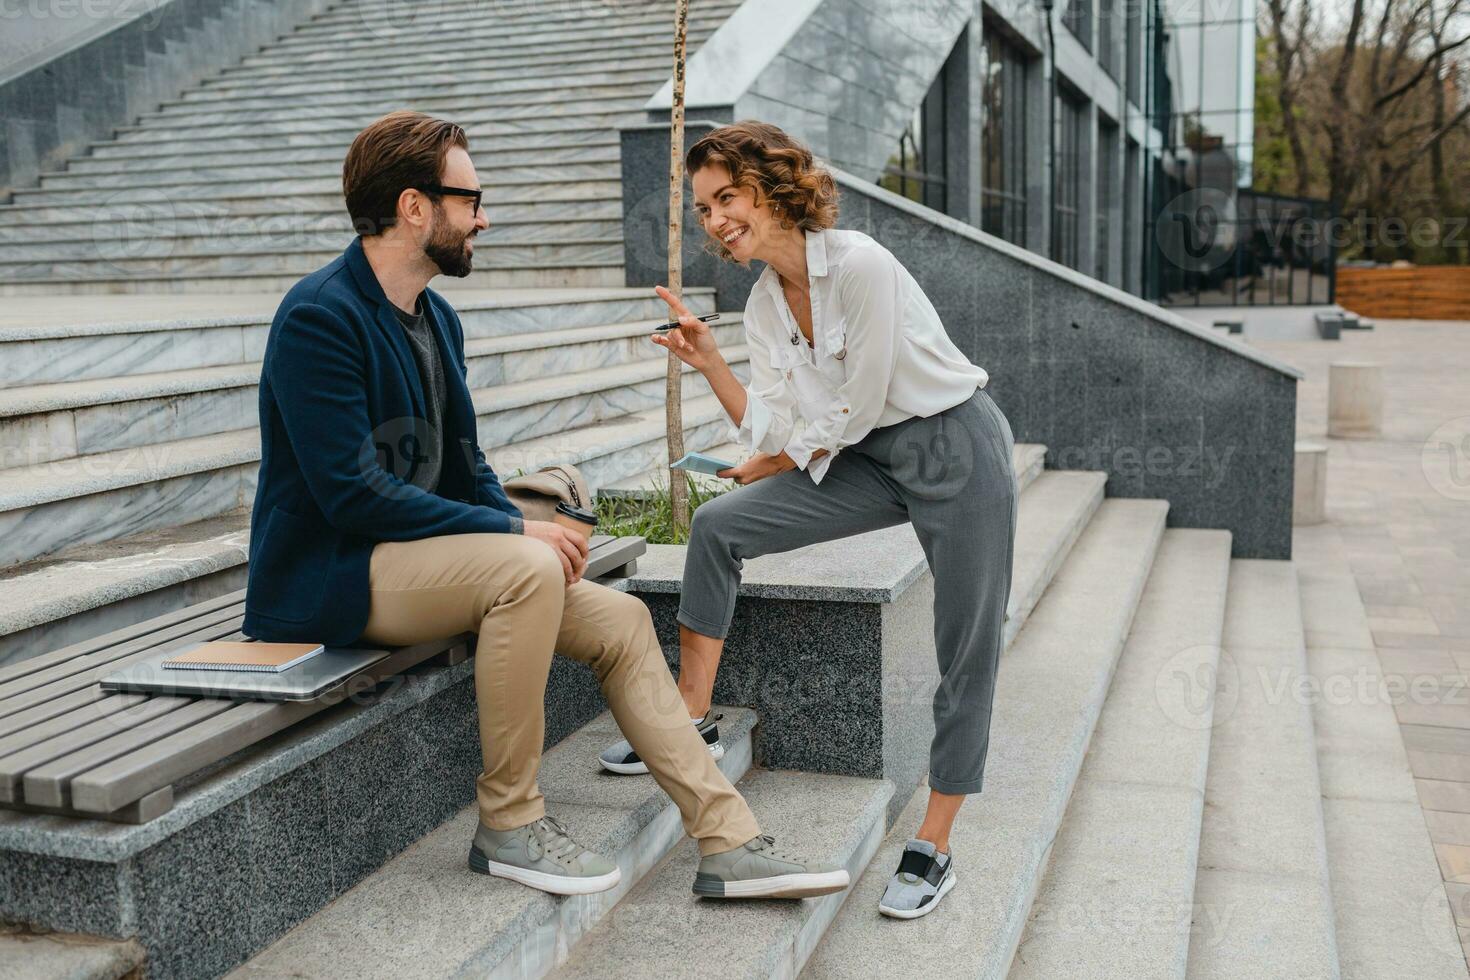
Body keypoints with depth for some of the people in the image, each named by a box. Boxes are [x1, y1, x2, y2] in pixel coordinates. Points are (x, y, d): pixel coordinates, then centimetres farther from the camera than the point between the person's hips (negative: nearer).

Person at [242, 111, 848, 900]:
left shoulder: (437, 318, 12)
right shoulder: (319, 318, -17)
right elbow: (353, 493, -23)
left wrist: (527, 527, -4)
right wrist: (515, 533, -21)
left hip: (420, 553, 9)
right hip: (327, 575, -9)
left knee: (621, 621, -3)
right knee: (526, 571, -33)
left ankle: (728, 844, 1)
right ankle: (509, 822, -15)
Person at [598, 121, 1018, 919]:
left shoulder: (860, 265, -20)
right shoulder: (764, 304, 3)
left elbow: (854, 412, -17)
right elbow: (771, 430, 0)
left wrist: (774, 463, -3)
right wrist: (708, 361, -8)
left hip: (957, 449, -7)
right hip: (874, 460, 7)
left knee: (967, 656, -2)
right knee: (718, 527, -4)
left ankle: (933, 849, 10)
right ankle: (690, 718, 7)